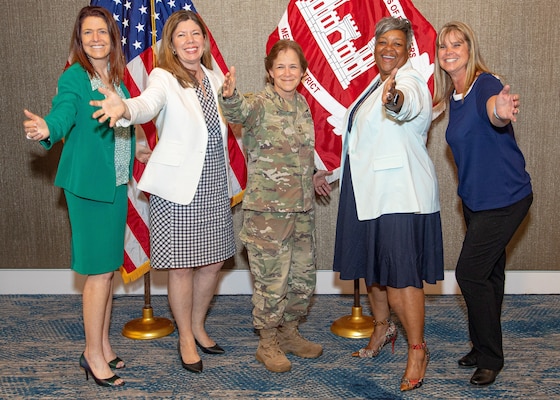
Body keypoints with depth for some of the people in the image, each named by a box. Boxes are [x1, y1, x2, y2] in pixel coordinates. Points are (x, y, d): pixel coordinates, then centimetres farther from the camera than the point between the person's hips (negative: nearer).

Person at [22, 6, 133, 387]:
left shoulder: (117, 79, 10)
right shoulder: (74, 77, -10)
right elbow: (62, 114, -26)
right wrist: (47, 130, -46)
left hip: (116, 184, 7)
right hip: (88, 184, -7)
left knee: (109, 267, 14)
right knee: (100, 270, -3)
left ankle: (103, 344, 28)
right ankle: (93, 354, 12)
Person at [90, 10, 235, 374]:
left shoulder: (216, 78, 9)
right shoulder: (164, 78, -9)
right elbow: (147, 105, -32)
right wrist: (124, 109, -51)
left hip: (214, 185, 6)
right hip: (178, 187, -6)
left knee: (214, 260, 14)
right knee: (182, 265, 3)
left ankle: (198, 325, 37)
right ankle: (186, 339, 24)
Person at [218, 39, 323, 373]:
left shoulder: (302, 105, 11)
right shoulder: (261, 104, -9)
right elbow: (239, 112, -34)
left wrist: (315, 174, 26)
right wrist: (229, 96, -53)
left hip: (303, 207, 7)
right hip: (268, 209, -6)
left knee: (304, 277, 15)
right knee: (272, 279, 1)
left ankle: (290, 333, 35)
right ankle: (268, 343, 21)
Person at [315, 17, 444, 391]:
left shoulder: (410, 81, -10)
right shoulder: (377, 84, 17)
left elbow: (408, 104, -38)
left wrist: (394, 99, -61)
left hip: (400, 194, -9)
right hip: (370, 190, 9)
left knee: (400, 271, -8)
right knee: (371, 264, 17)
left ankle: (417, 349, 7)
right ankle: (382, 328, 37)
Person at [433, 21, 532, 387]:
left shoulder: (485, 84, -19)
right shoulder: (452, 97, 6)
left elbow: (492, 108, -43)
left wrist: (502, 111, -63)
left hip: (504, 199, -8)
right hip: (474, 199, 8)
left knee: (470, 273, -7)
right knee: (489, 273, 18)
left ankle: (490, 358, 11)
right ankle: (483, 349, 33)